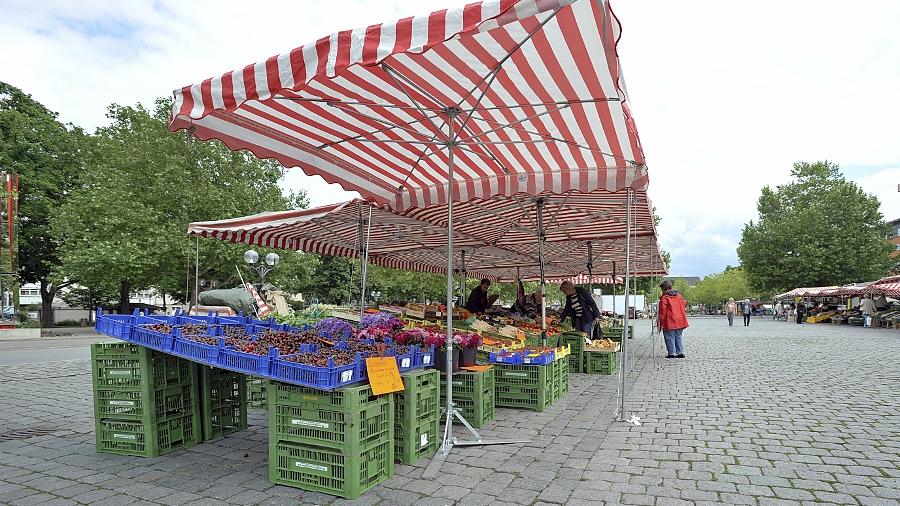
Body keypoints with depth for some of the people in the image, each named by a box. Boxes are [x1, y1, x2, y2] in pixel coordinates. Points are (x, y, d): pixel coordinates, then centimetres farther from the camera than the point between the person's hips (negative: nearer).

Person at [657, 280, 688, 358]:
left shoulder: (664, 298, -11)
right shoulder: (679, 295, 10)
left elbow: (662, 310, -13)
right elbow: (684, 305, 18)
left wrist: (660, 320, -8)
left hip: (670, 322, -7)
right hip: (680, 321, 7)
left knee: (670, 337, 1)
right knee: (678, 337, 15)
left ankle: (672, 353, 2)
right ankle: (681, 352, 14)